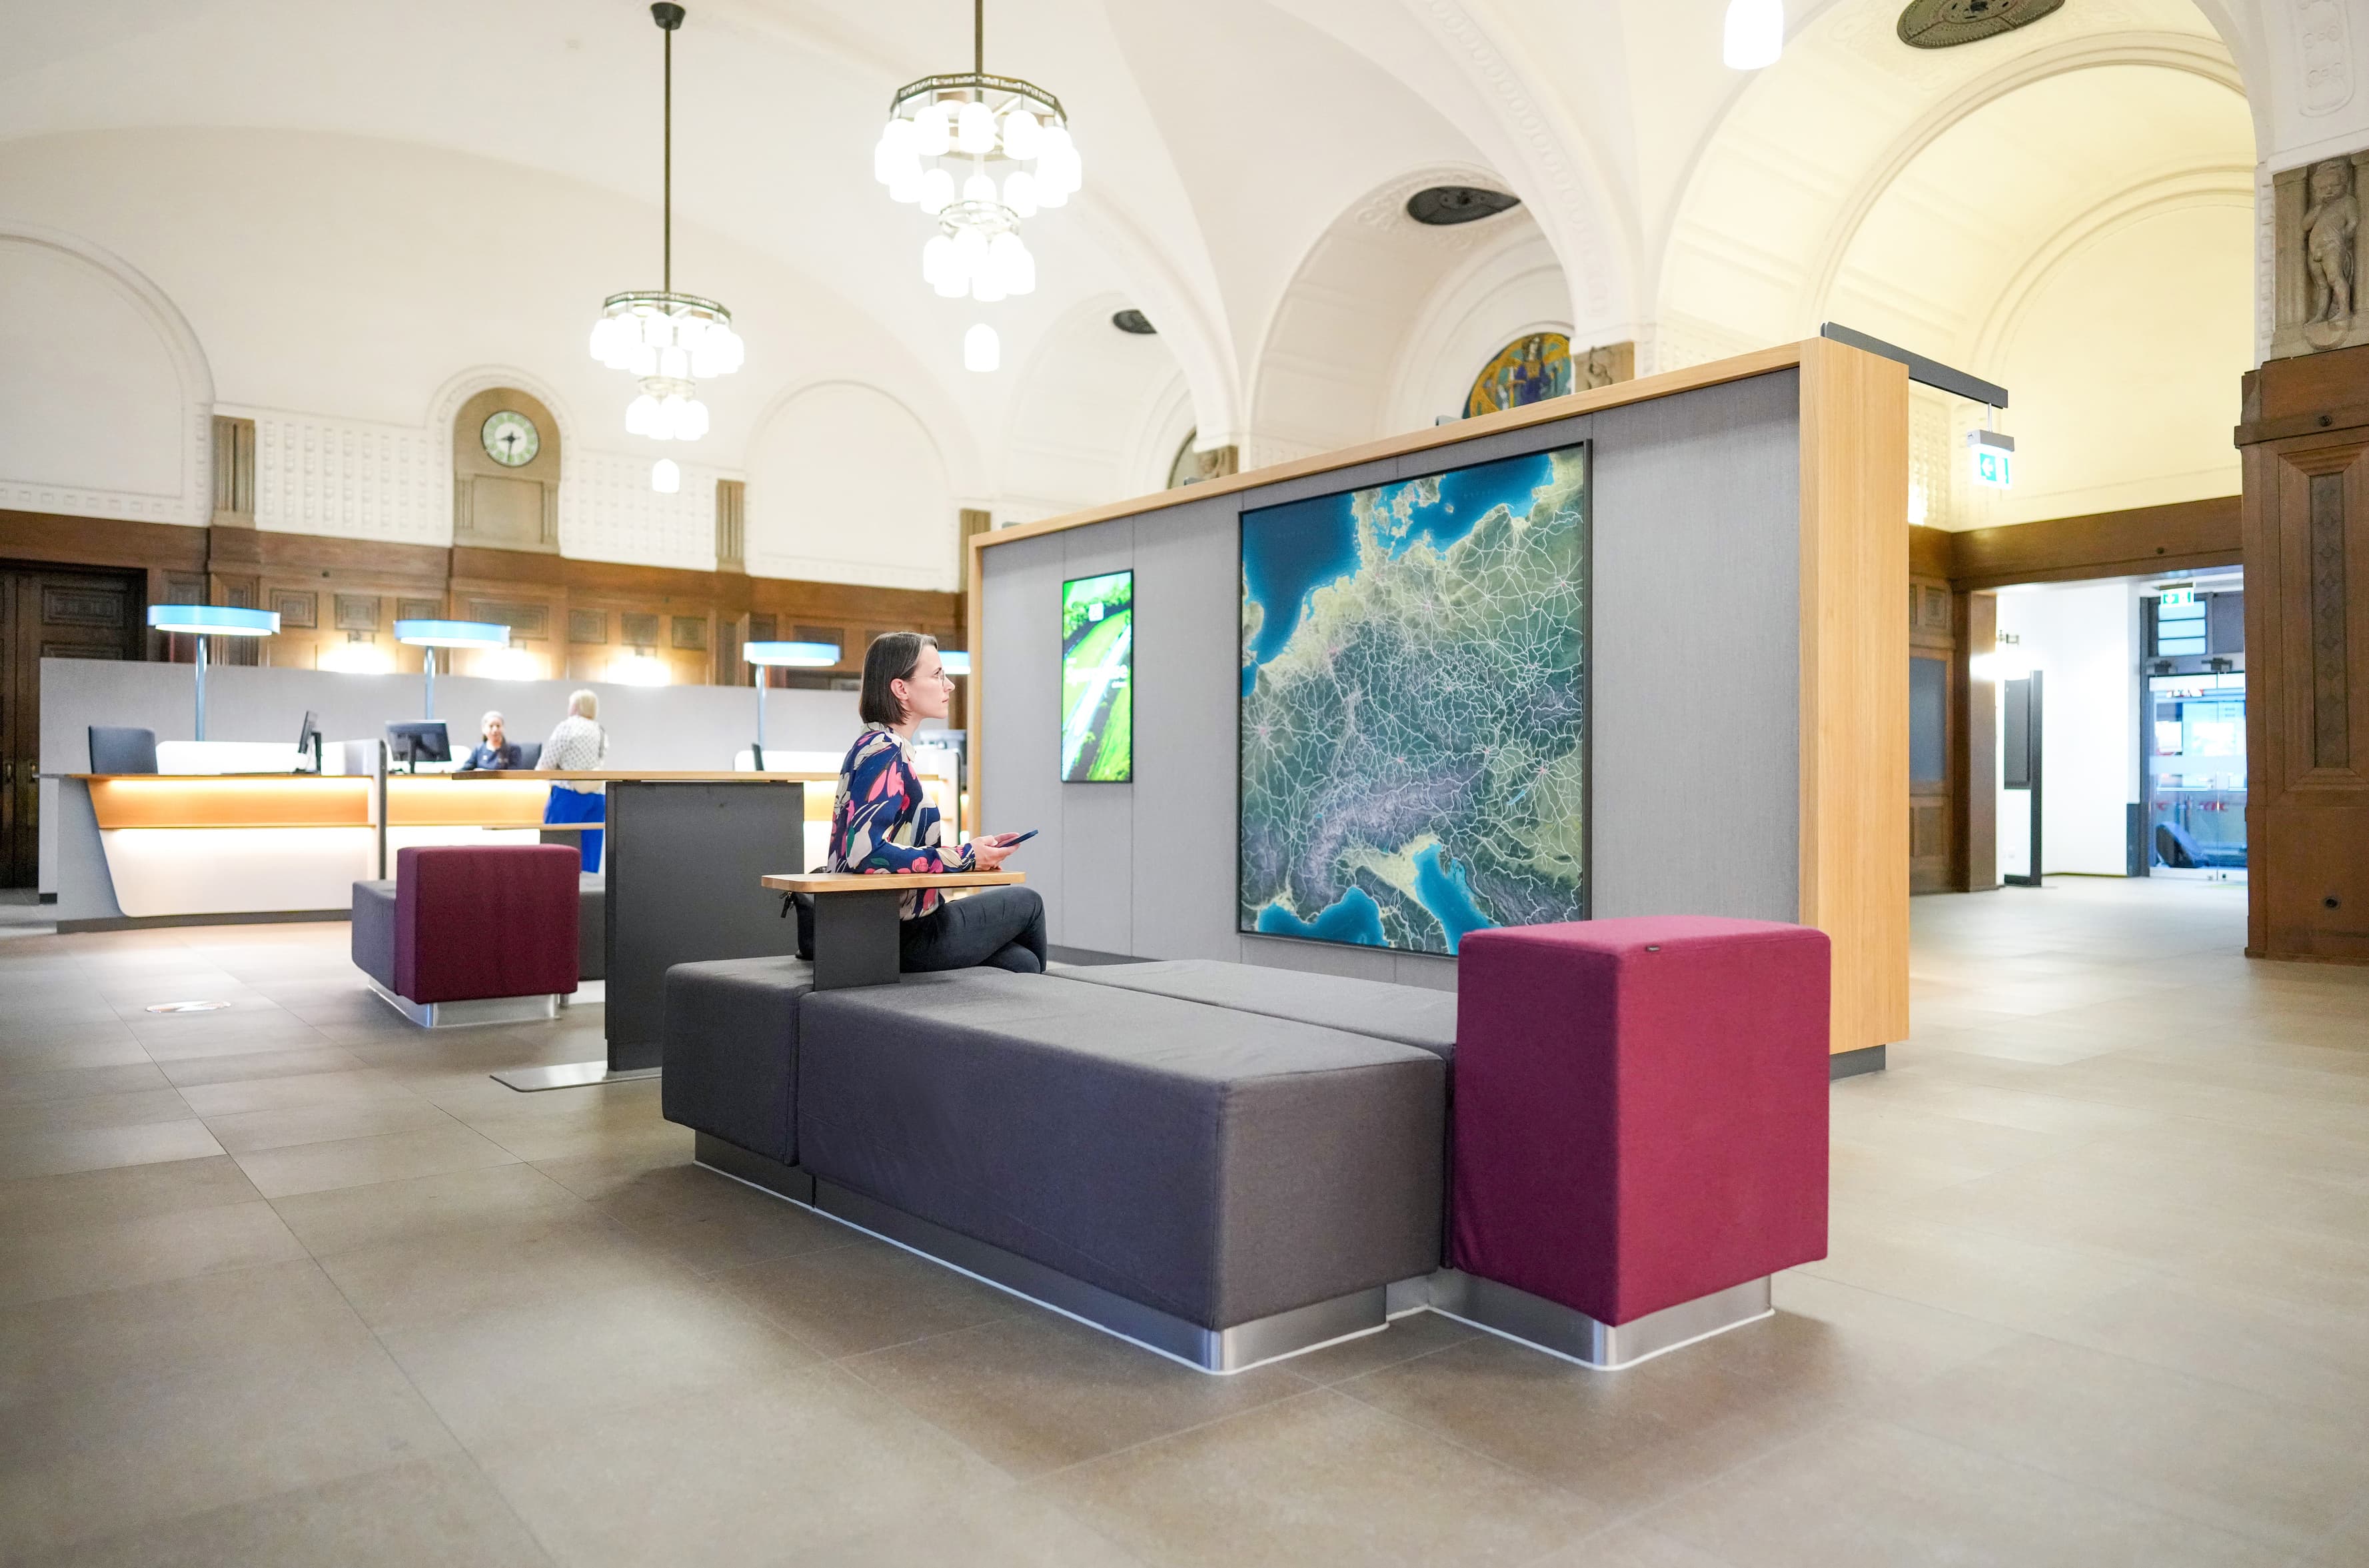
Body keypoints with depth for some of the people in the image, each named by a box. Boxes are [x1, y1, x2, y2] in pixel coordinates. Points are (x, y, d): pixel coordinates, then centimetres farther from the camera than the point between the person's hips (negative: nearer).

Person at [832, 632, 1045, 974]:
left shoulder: (873, 746, 12)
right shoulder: (885, 753, -18)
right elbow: (864, 852, -30)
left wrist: (970, 852, 8)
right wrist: (963, 857, -21)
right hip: (901, 935, -9)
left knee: (1021, 961, 13)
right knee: (1027, 902, 11)